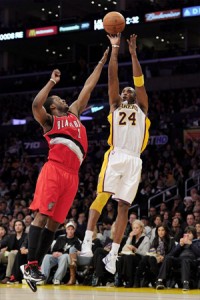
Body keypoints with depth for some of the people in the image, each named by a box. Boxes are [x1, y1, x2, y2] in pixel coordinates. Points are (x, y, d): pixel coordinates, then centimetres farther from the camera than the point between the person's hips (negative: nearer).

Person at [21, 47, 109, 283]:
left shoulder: (73, 113, 28)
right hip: (54, 170, -6)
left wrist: (102, 62, 30)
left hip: (72, 175, 6)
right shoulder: (49, 120, 11)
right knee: (41, 216, -12)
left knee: (54, 222, 3)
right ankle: (30, 265, -15)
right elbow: (36, 105, -12)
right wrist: (52, 82, -7)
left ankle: (36, 266, 4)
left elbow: (88, 87, 30)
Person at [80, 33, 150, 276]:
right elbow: (112, 77, 12)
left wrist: (133, 52, 12)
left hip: (134, 160, 2)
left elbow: (139, 80, 14)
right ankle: (87, 240, -23)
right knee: (102, 195, -19)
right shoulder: (115, 105, 21)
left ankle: (112, 254, -4)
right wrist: (115, 49, 8)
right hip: (115, 155, -2)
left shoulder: (141, 108, 24)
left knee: (124, 206, -3)